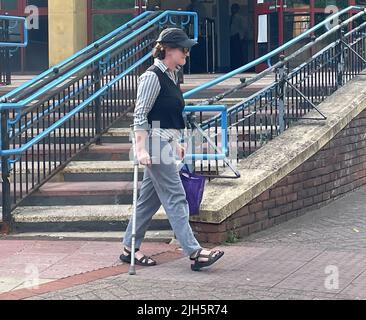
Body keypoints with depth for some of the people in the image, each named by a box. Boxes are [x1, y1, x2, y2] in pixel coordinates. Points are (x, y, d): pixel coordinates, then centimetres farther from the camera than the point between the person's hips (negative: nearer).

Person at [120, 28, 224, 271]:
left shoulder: (171, 76, 14)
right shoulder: (153, 77, -14)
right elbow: (140, 115, -17)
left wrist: (176, 143, 26)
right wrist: (141, 149, -23)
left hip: (166, 142, 10)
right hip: (155, 142, -10)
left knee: (150, 198, 12)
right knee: (175, 198, -9)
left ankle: (130, 248, 20)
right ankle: (194, 252, -8)